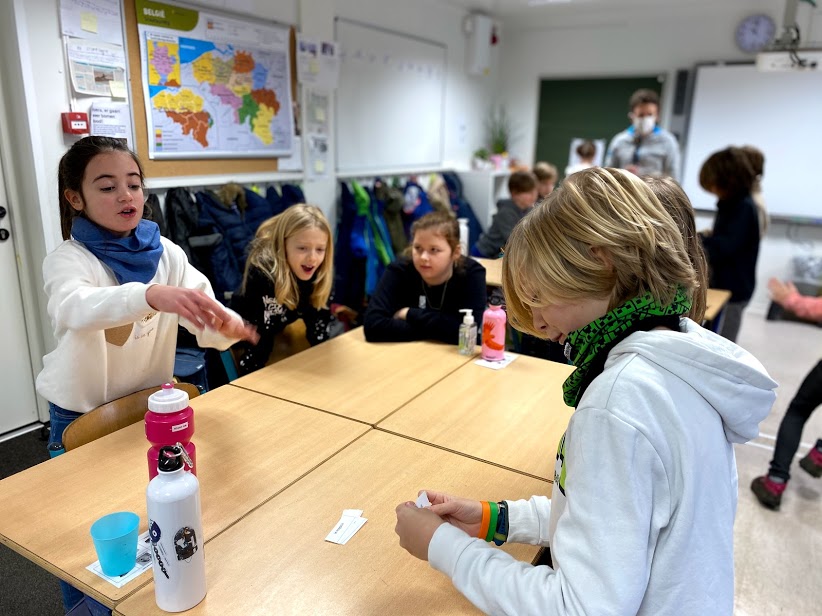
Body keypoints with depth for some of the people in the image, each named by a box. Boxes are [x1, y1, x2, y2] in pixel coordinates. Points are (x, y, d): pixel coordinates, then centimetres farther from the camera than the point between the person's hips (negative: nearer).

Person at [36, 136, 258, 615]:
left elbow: (202, 319, -21)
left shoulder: (166, 253, -8)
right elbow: (74, 308, -42)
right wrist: (151, 295, -60)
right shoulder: (68, 258, -18)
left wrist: (227, 325, -45)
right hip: (82, 414, -3)